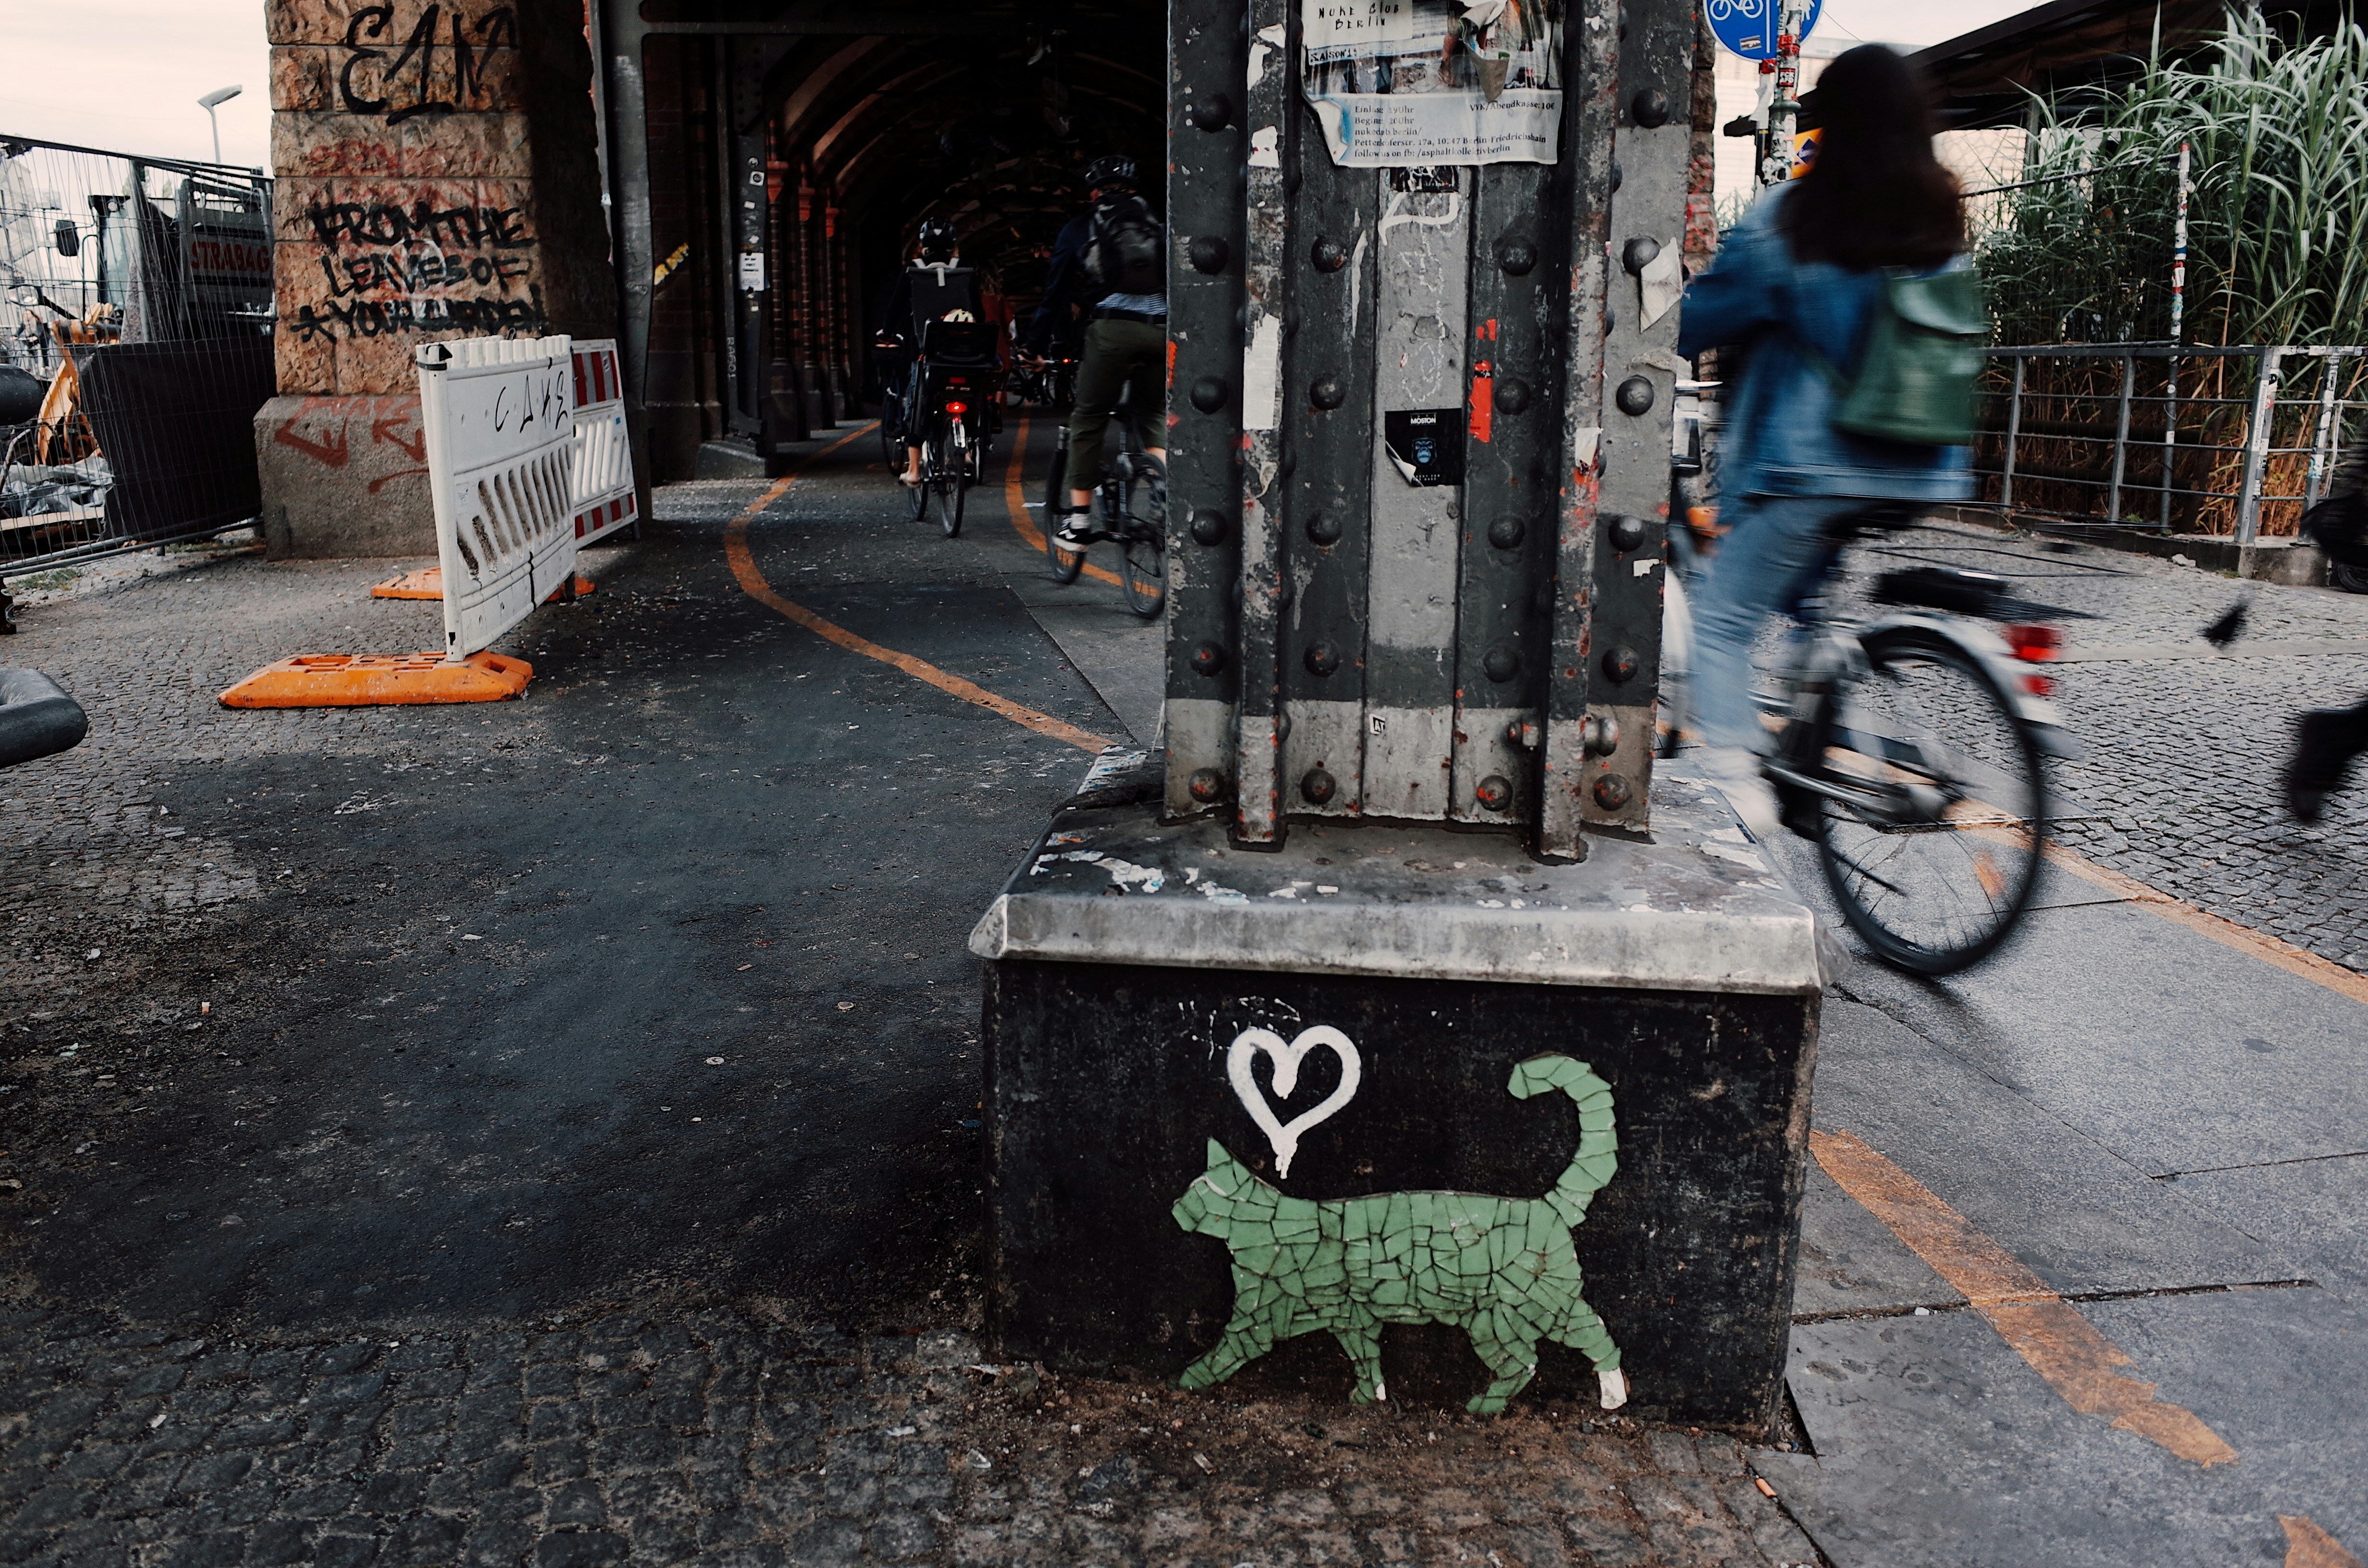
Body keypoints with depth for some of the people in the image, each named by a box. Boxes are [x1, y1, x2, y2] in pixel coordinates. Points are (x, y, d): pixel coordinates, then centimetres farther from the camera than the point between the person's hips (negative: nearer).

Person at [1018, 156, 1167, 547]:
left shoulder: (1081, 228, 18)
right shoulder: (1157, 224, 24)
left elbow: (1055, 293, 18)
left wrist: (1031, 346, 23)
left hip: (1112, 327, -2)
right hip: (1161, 329, 3)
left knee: (1088, 420, 7)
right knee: (1153, 417, 15)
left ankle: (1079, 519, 6)